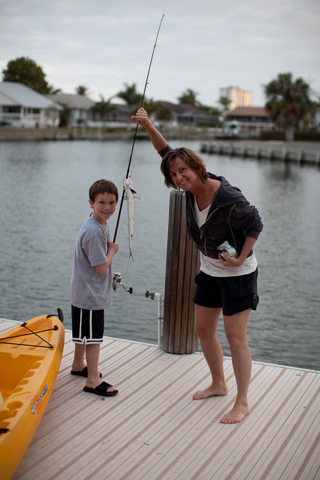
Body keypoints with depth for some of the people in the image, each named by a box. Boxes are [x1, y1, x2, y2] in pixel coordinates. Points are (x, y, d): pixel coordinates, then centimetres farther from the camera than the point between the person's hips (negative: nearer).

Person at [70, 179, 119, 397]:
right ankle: (93, 380, 5)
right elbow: (101, 266, -23)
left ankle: (79, 365, 40)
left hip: (93, 291, 10)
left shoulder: (101, 225, 6)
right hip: (89, 294, -10)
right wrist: (113, 251, -9)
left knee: (84, 332, 24)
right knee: (93, 335, -3)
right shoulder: (94, 232, -25)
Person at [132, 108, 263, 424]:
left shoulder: (228, 198, -28)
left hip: (237, 274, -8)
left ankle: (242, 403, 7)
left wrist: (240, 259, -18)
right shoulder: (192, 189, -7)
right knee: (203, 330, 14)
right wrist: (148, 125, -14)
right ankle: (218, 385, 33)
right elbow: (167, 152, -1)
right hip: (209, 271, 8)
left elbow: (255, 225, -14)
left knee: (235, 338, -5)